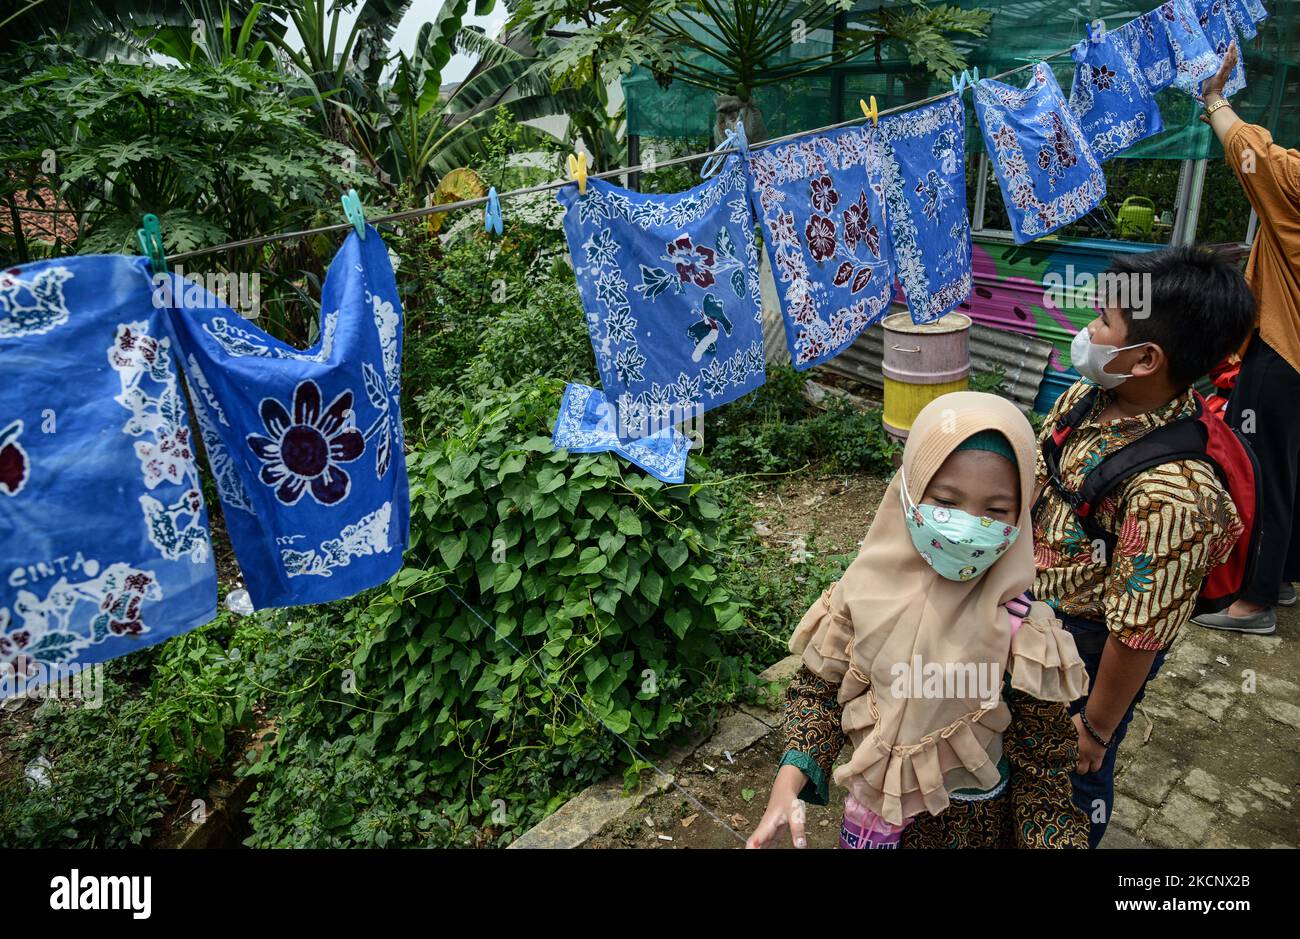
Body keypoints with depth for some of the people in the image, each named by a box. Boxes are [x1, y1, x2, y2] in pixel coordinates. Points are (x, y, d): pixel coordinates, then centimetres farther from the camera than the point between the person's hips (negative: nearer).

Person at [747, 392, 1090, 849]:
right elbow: (820, 687, -7)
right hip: (873, 811, 2)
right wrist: (789, 780, -19)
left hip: (968, 825, -2)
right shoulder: (867, 590, -19)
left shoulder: (1020, 634, -25)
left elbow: (1042, 768, -12)